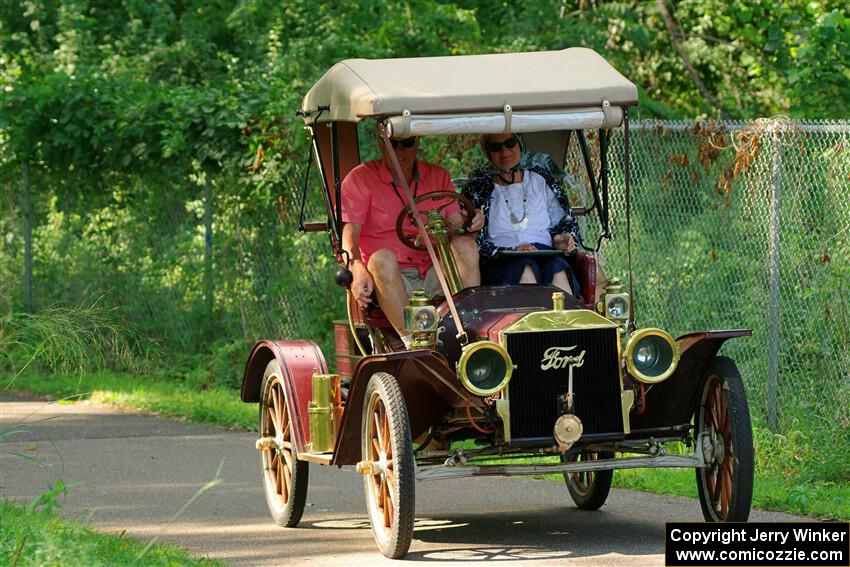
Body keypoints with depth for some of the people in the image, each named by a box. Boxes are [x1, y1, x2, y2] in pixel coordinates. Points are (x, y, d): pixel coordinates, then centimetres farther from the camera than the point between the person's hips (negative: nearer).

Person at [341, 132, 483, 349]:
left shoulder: (438, 177, 14)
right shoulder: (360, 179, 2)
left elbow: (456, 224, 6)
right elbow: (349, 234, -9)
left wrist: (470, 223, -19)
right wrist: (358, 270, -29)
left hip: (433, 276, 3)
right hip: (388, 276, -3)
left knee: (466, 245, -23)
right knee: (383, 258, -35)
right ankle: (411, 340, -41)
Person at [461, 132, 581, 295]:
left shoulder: (542, 179, 20)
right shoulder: (477, 188, 11)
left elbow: (565, 222, 26)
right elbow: (475, 244, 2)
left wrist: (566, 240, 2)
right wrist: (513, 251, -14)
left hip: (546, 258, 2)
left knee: (557, 268, -33)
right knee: (526, 268, -35)